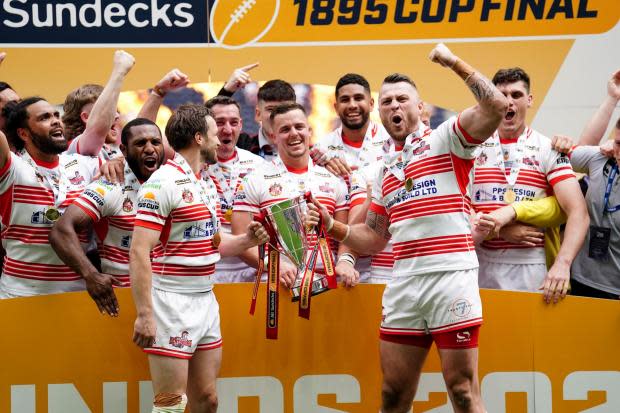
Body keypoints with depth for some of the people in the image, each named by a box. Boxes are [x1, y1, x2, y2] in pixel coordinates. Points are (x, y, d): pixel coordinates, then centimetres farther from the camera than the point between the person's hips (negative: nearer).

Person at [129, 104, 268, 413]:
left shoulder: (208, 183, 14)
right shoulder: (163, 183, -14)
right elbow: (139, 252, -19)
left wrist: (246, 240, 3)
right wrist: (144, 314, -24)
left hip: (206, 299, 9)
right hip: (172, 303, -8)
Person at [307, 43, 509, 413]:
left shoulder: (445, 140, 3)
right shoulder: (384, 171, 22)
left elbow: (496, 105, -13)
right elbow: (375, 239, 24)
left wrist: (454, 62, -7)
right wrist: (333, 226, 9)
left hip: (451, 276, -6)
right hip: (403, 283, 6)